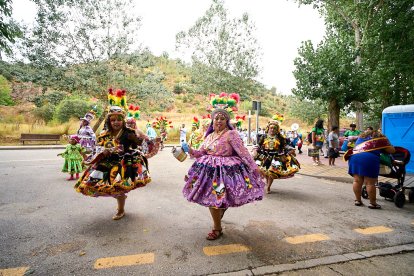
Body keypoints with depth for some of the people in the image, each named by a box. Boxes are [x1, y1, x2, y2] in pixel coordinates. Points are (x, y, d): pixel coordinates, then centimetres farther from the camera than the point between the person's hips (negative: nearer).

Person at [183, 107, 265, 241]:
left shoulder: (231, 134, -9)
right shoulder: (209, 136, 11)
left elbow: (243, 152, -11)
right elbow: (201, 153, 13)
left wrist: (254, 167, -11)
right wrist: (191, 151, -6)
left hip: (224, 170, -6)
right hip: (209, 169, 6)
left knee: (214, 199, -5)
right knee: (209, 198, 11)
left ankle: (217, 229, 20)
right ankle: (217, 221, 40)